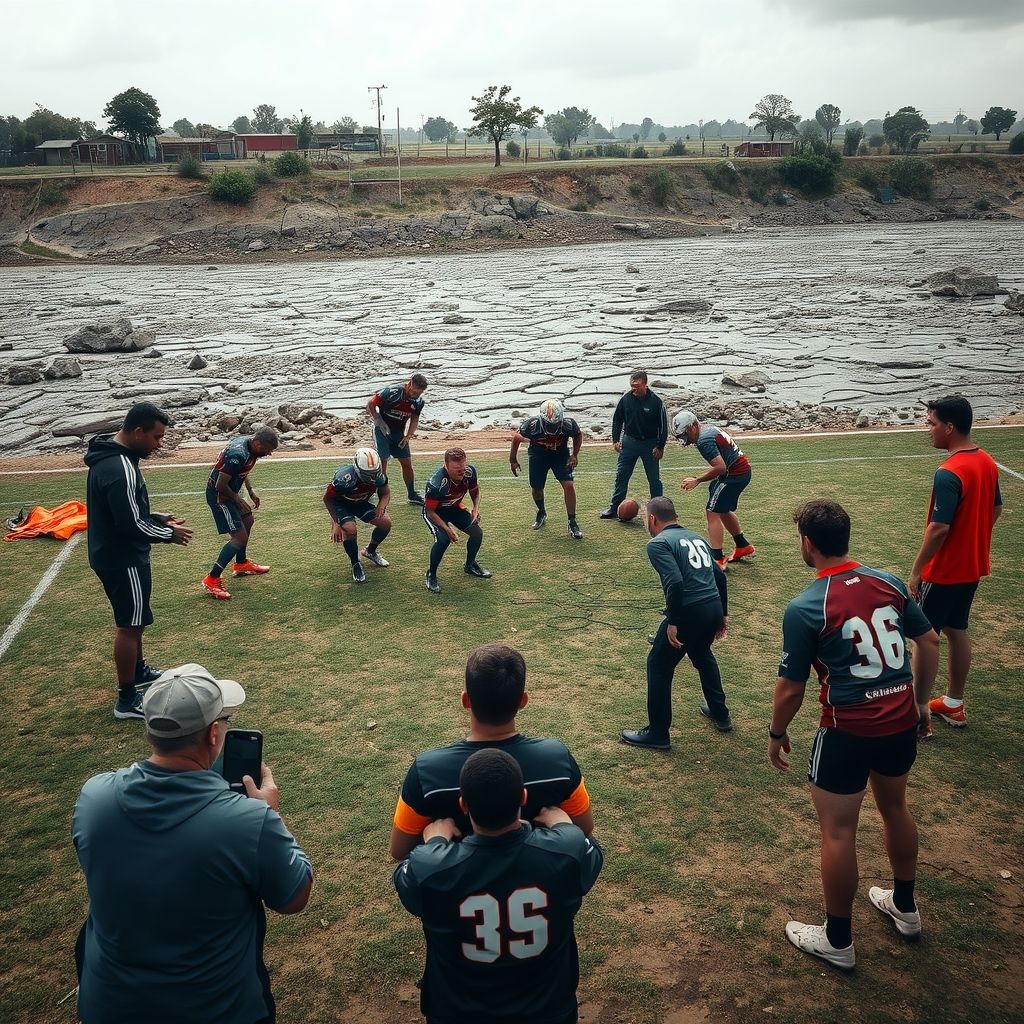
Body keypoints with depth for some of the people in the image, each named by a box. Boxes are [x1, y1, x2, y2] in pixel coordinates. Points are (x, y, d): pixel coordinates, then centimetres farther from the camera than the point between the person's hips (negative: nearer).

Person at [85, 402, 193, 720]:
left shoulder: (110, 456, 6)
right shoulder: (120, 468, -27)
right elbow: (131, 525, -26)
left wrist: (157, 518, 9)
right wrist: (169, 534, -13)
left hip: (113, 555, 10)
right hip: (123, 560, -10)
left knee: (132, 620, 24)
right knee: (129, 625, 0)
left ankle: (139, 672, 41)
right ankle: (127, 699, 9)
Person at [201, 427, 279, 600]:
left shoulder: (247, 442, -3)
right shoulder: (238, 455, -32)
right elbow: (220, 485, -27)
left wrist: (250, 491, 13)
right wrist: (239, 500, -13)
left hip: (228, 491, 10)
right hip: (219, 495, -10)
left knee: (247, 521, 26)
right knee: (240, 537, -11)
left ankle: (241, 564, 45)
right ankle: (212, 579, -5)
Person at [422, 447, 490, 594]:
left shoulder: (470, 472, -22)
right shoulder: (437, 482, -37)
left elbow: (475, 492, 0)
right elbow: (430, 511, -26)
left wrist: (476, 508, -19)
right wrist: (447, 529, -34)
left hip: (455, 507, 5)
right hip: (435, 511, -5)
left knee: (477, 532, -6)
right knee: (443, 539, -28)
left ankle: (470, 564, 24)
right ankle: (431, 574, -2)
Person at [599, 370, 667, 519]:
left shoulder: (656, 401, -14)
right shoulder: (626, 399, -5)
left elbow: (663, 425, -7)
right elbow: (617, 420, 8)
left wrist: (660, 447, -9)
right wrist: (615, 440, 2)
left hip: (650, 444, -3)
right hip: (629, 442, 3)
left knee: (654, 479, 6)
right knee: (621, 476, 5)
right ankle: (614, 508, 14)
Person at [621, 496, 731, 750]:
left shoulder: (658, 543, -5)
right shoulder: (695, 537, 18)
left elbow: (675, 583, -19)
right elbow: (719, 575, 18)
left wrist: (672, 623, -16)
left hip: (690, 612, -8)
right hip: (714, 608, 8)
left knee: (658, 665, 9)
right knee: (702, 655, 34)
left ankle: (657, 733, 14)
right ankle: (720, 714, 44)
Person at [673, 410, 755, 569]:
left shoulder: (704, 440, -22)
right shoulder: (708, 428, 9)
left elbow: (720, 467, -28)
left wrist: (697, 480, -20)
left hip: (734, 474, -11)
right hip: (742, 470, 11)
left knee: (713, 514, -9)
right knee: (723, 511, 25)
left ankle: (717, 559, -12)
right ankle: (743, 546, 39)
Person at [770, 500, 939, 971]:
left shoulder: (804, 608, -17)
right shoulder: (888, 582, 0)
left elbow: (791, 688, -12)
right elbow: (929, 641, 8)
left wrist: (777, 733, 5)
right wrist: (920, 701, 20)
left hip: (849, 731, -6)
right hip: (901, 722, 7)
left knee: (837, 831, 9)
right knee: (895, 808, 27)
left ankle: (837, 941, 23)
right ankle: (905, 906, 47)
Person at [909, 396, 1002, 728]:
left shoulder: (949, 474, -25)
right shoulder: (987, 463, 3)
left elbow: (938, 528, -25)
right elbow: (996, 509, 15)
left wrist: (916, 570, -16)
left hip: (944, 572, -9)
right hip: (973, 568, 9)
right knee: (957, 631, 18)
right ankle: (953, 705, 29)